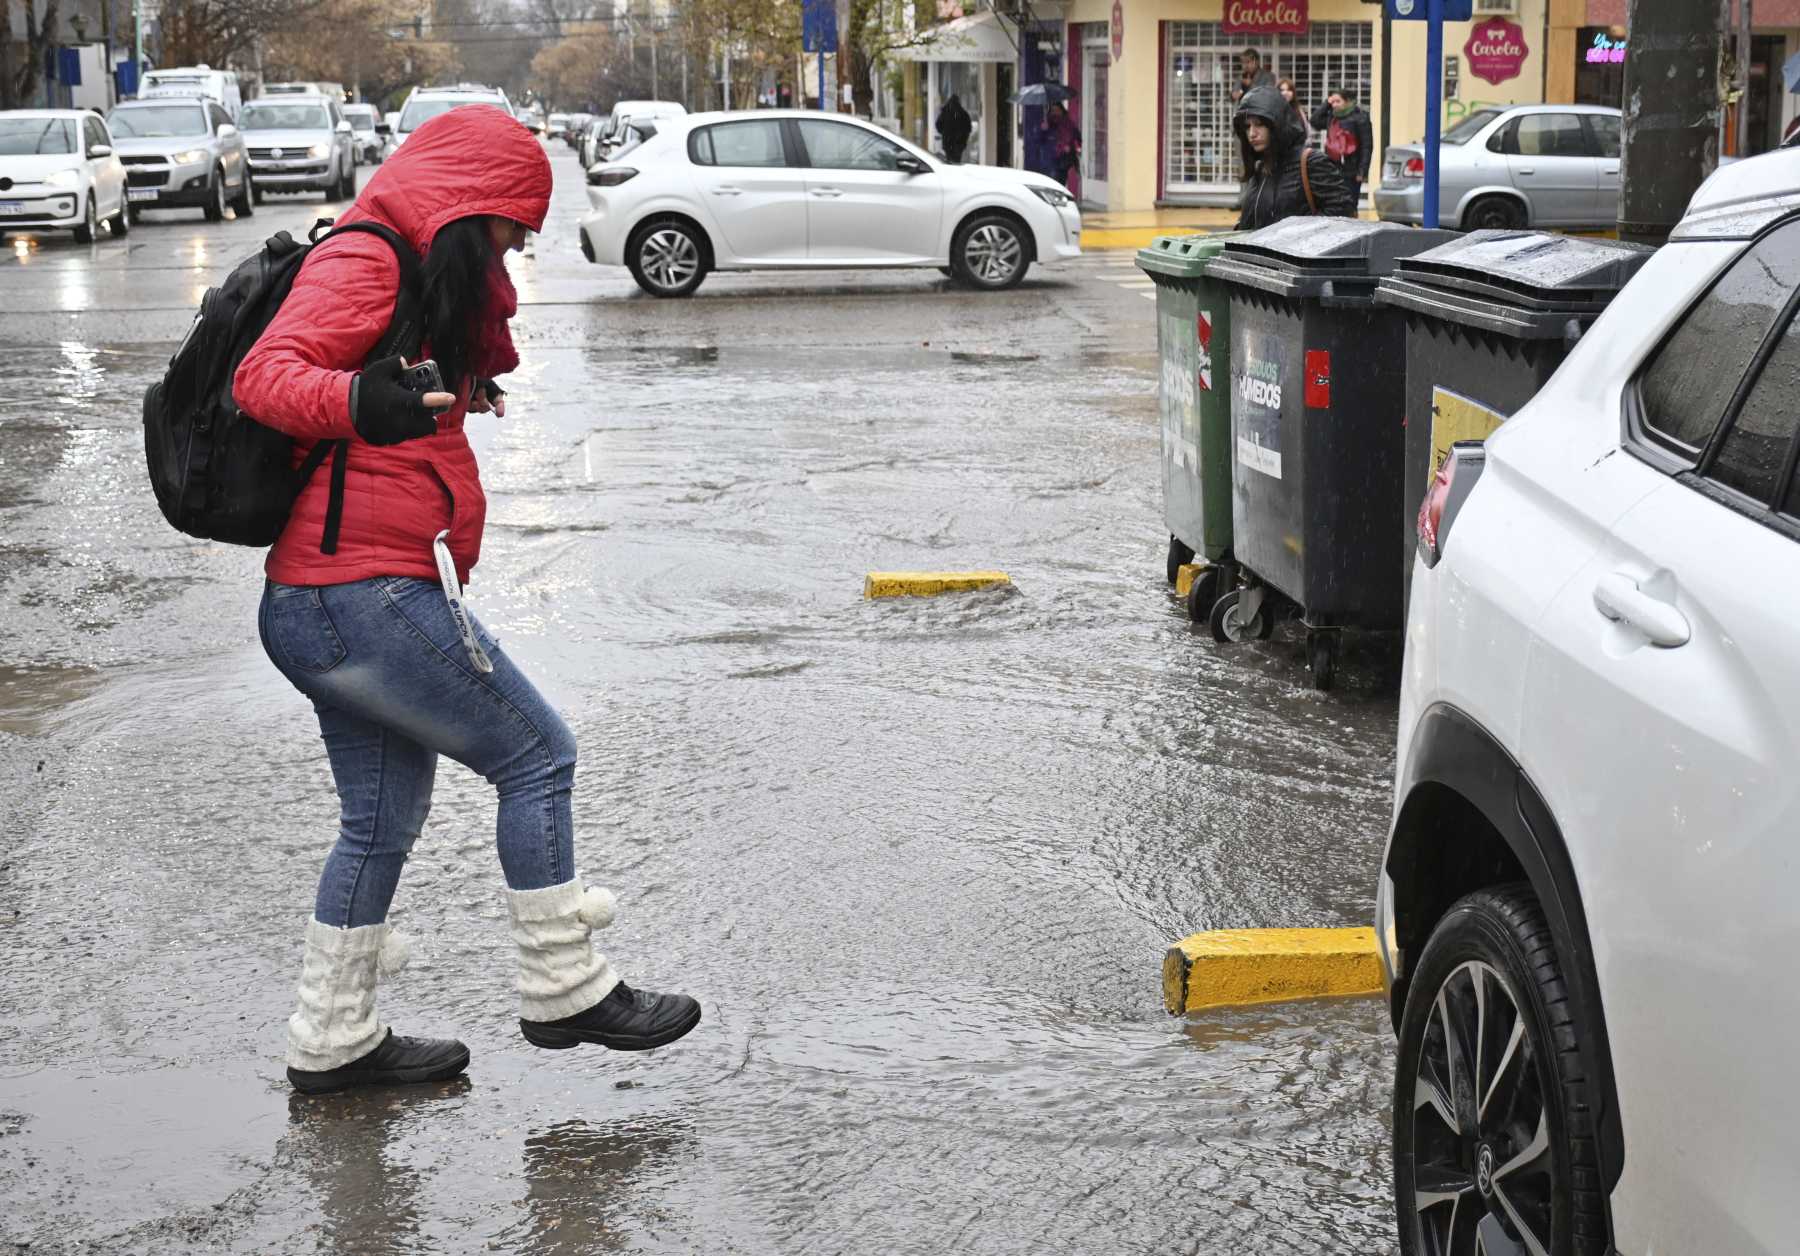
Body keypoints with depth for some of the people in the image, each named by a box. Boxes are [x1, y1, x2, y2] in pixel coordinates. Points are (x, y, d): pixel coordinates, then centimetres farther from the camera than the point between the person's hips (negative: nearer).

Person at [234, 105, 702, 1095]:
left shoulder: (397, 273, 20)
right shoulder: (361, 263, -11)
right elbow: (265, 373, -27)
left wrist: (460, 389, 35)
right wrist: (353, 399, -44)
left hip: (311, 606, 11)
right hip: (365, 594, -11)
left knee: (386, 816, 17)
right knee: (538, 757, -2)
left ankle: (332, 1042, 24)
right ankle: (564, 990, 7)